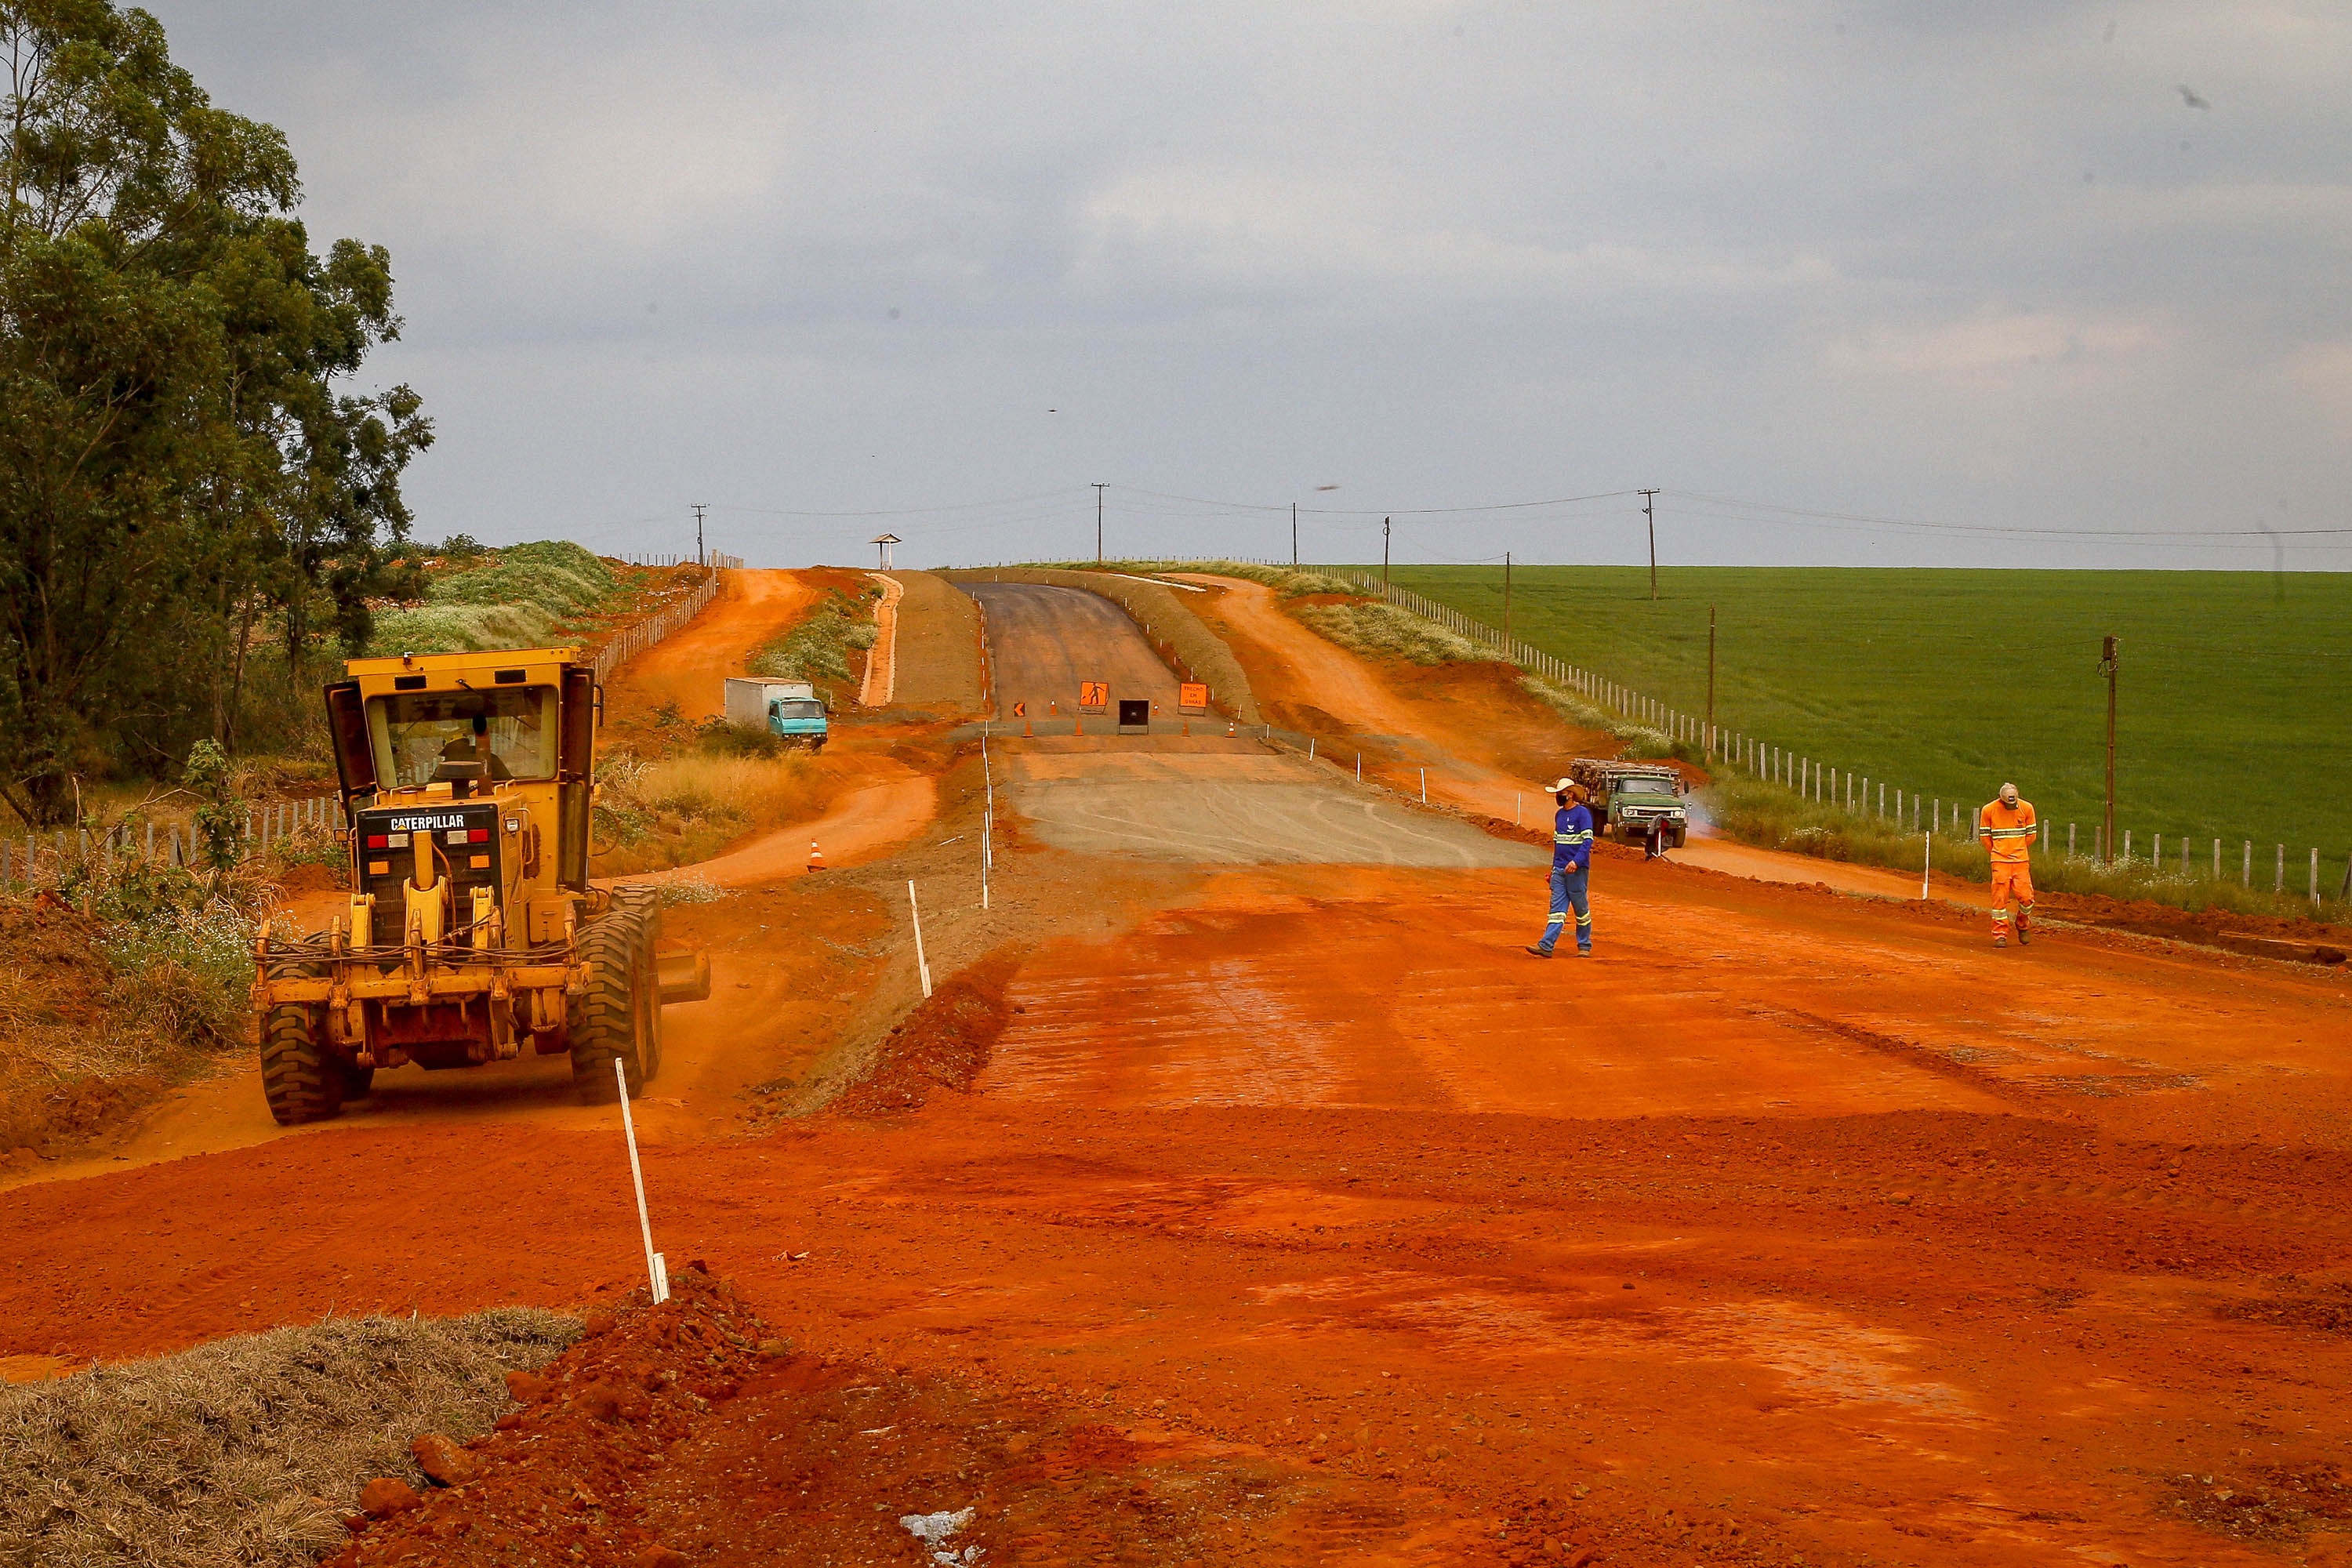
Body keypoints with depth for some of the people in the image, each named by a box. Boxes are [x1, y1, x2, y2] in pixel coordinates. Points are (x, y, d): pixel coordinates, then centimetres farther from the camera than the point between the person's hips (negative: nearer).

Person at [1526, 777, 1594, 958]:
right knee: (1557, 909, 0)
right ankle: (1546, 946, -10)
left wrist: (1576, 861, -29)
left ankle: (1585, 947, 12)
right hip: (1559, 869, 7)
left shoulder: (1582, 814, -9)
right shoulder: (1559, 815, 16)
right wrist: (1554, 869, 22)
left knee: (1581, 908, 2)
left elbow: (1588, 840, -17)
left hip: (1576, 869, -7)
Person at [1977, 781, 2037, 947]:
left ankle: (2023, 925, 21)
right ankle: (2000, 935, 2)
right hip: (2000, 862, -1)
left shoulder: (2026, 808, 1)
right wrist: (1996, 853, 9)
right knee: (2000, 898, -6)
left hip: (2021, 861, 1)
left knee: (2026, 896, -6)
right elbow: (1984, 835, 7)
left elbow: (2031, 834, 11)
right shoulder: (1989, 811, -3)